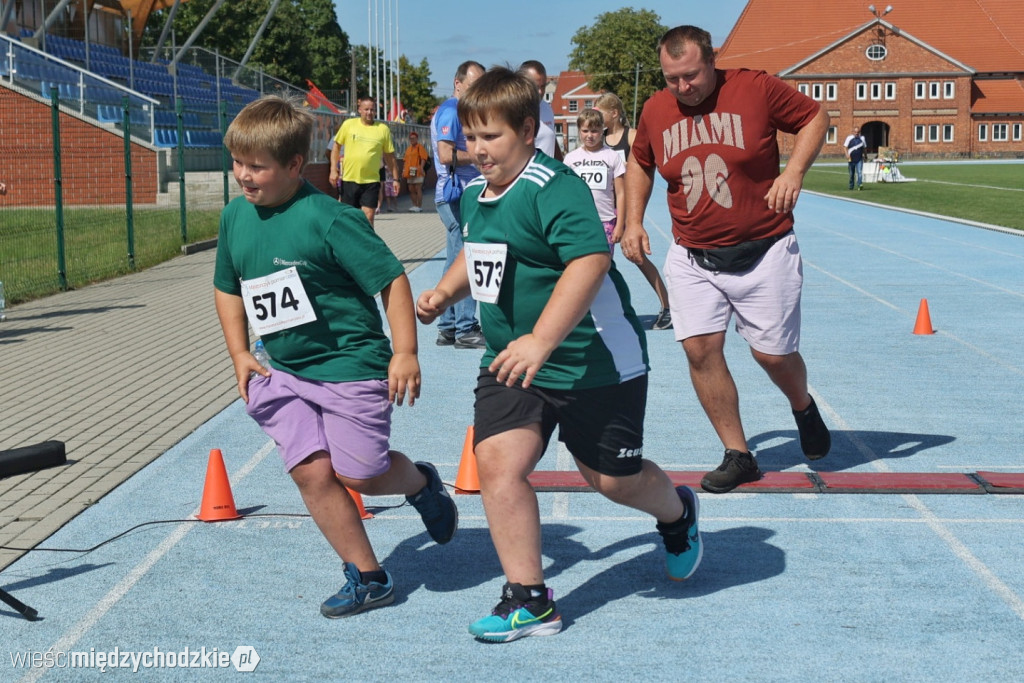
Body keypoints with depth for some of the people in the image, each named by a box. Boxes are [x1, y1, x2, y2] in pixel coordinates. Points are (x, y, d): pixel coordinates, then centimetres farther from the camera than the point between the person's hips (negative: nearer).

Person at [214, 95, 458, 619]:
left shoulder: (329, 218, -18)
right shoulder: (235, 217, 3)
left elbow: (391, 278, -16)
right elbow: (227, 288, 19)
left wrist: (404, 353, -17)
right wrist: (239, 354, 11)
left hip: (349, 365, -6)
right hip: (283, 371, 6)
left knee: (359, 474, -2)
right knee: (310, 472, -3)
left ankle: (421, 483, 33)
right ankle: (367, 576, 11)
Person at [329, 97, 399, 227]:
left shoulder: (383, 129, 2)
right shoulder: (349, 124, 1)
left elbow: (389, 156, 8)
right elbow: (336, 146, 8)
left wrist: (395, 178, 7)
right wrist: (333, 170, 0)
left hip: (372, 180, 0)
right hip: (349, 178, 1)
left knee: (368, 217, -8)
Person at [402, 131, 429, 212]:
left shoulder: (420, 147, -2)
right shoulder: (408, 148, 21)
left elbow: (423, 158, -12)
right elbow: (405, 160, 25)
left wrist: (421, 167, -25)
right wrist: (404, 170, 17)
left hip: (417, 172, -7)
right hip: (409, 173, 8)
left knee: (418, 189, -7)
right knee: (411, 190, 7)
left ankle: (419, 206, -5)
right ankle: (414, 205, 13)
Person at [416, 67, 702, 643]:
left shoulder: (553, 188, -20)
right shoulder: (476, 196, 8)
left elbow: (591, 259, -34)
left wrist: (541, 340, -39)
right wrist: (445, 292, 10)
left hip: (593, 362, -7)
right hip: (510, 363, 7)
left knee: (613, 477, 9)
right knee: (496, 461, -12)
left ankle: (678, 514, 45)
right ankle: (529, 600, 0)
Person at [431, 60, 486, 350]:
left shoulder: (462, 112, 21)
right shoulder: (450, 111, -11)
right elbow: (446, 155, -22)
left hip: (464, 195, 11)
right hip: (457, 195, -11)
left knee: (456, 262, 12)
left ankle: (448, 328, 17)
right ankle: (466, 330, -6)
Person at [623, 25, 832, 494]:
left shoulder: (756, 89, -9)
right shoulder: (656, 110, 1)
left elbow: (815, 117, 2)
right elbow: (640, 163, 20)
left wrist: (794, 170, -13)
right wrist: (633, 221, 9)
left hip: (762, 252, -3)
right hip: (692, 257, 3)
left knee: (773, 354, 2)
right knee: (700, 350, -8)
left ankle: (803, 407, 38)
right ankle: (738, 456, 6)